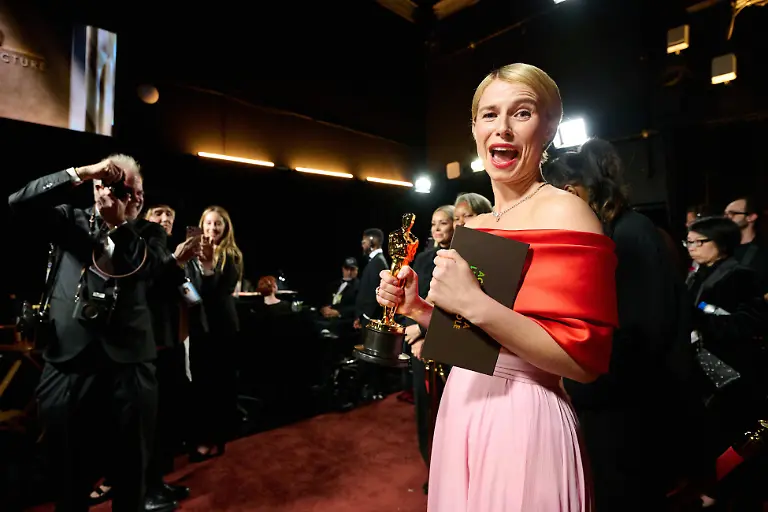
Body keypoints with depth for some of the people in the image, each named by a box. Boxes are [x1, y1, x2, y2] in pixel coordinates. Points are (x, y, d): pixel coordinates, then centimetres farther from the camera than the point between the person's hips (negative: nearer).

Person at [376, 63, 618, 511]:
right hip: (460, 407, 7)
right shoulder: (471, 228, 6)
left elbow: (584, 361, -19)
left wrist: (476, 305, -27)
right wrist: (415, 308, -2)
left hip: (524, 418, -7)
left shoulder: (565, 213, -14)